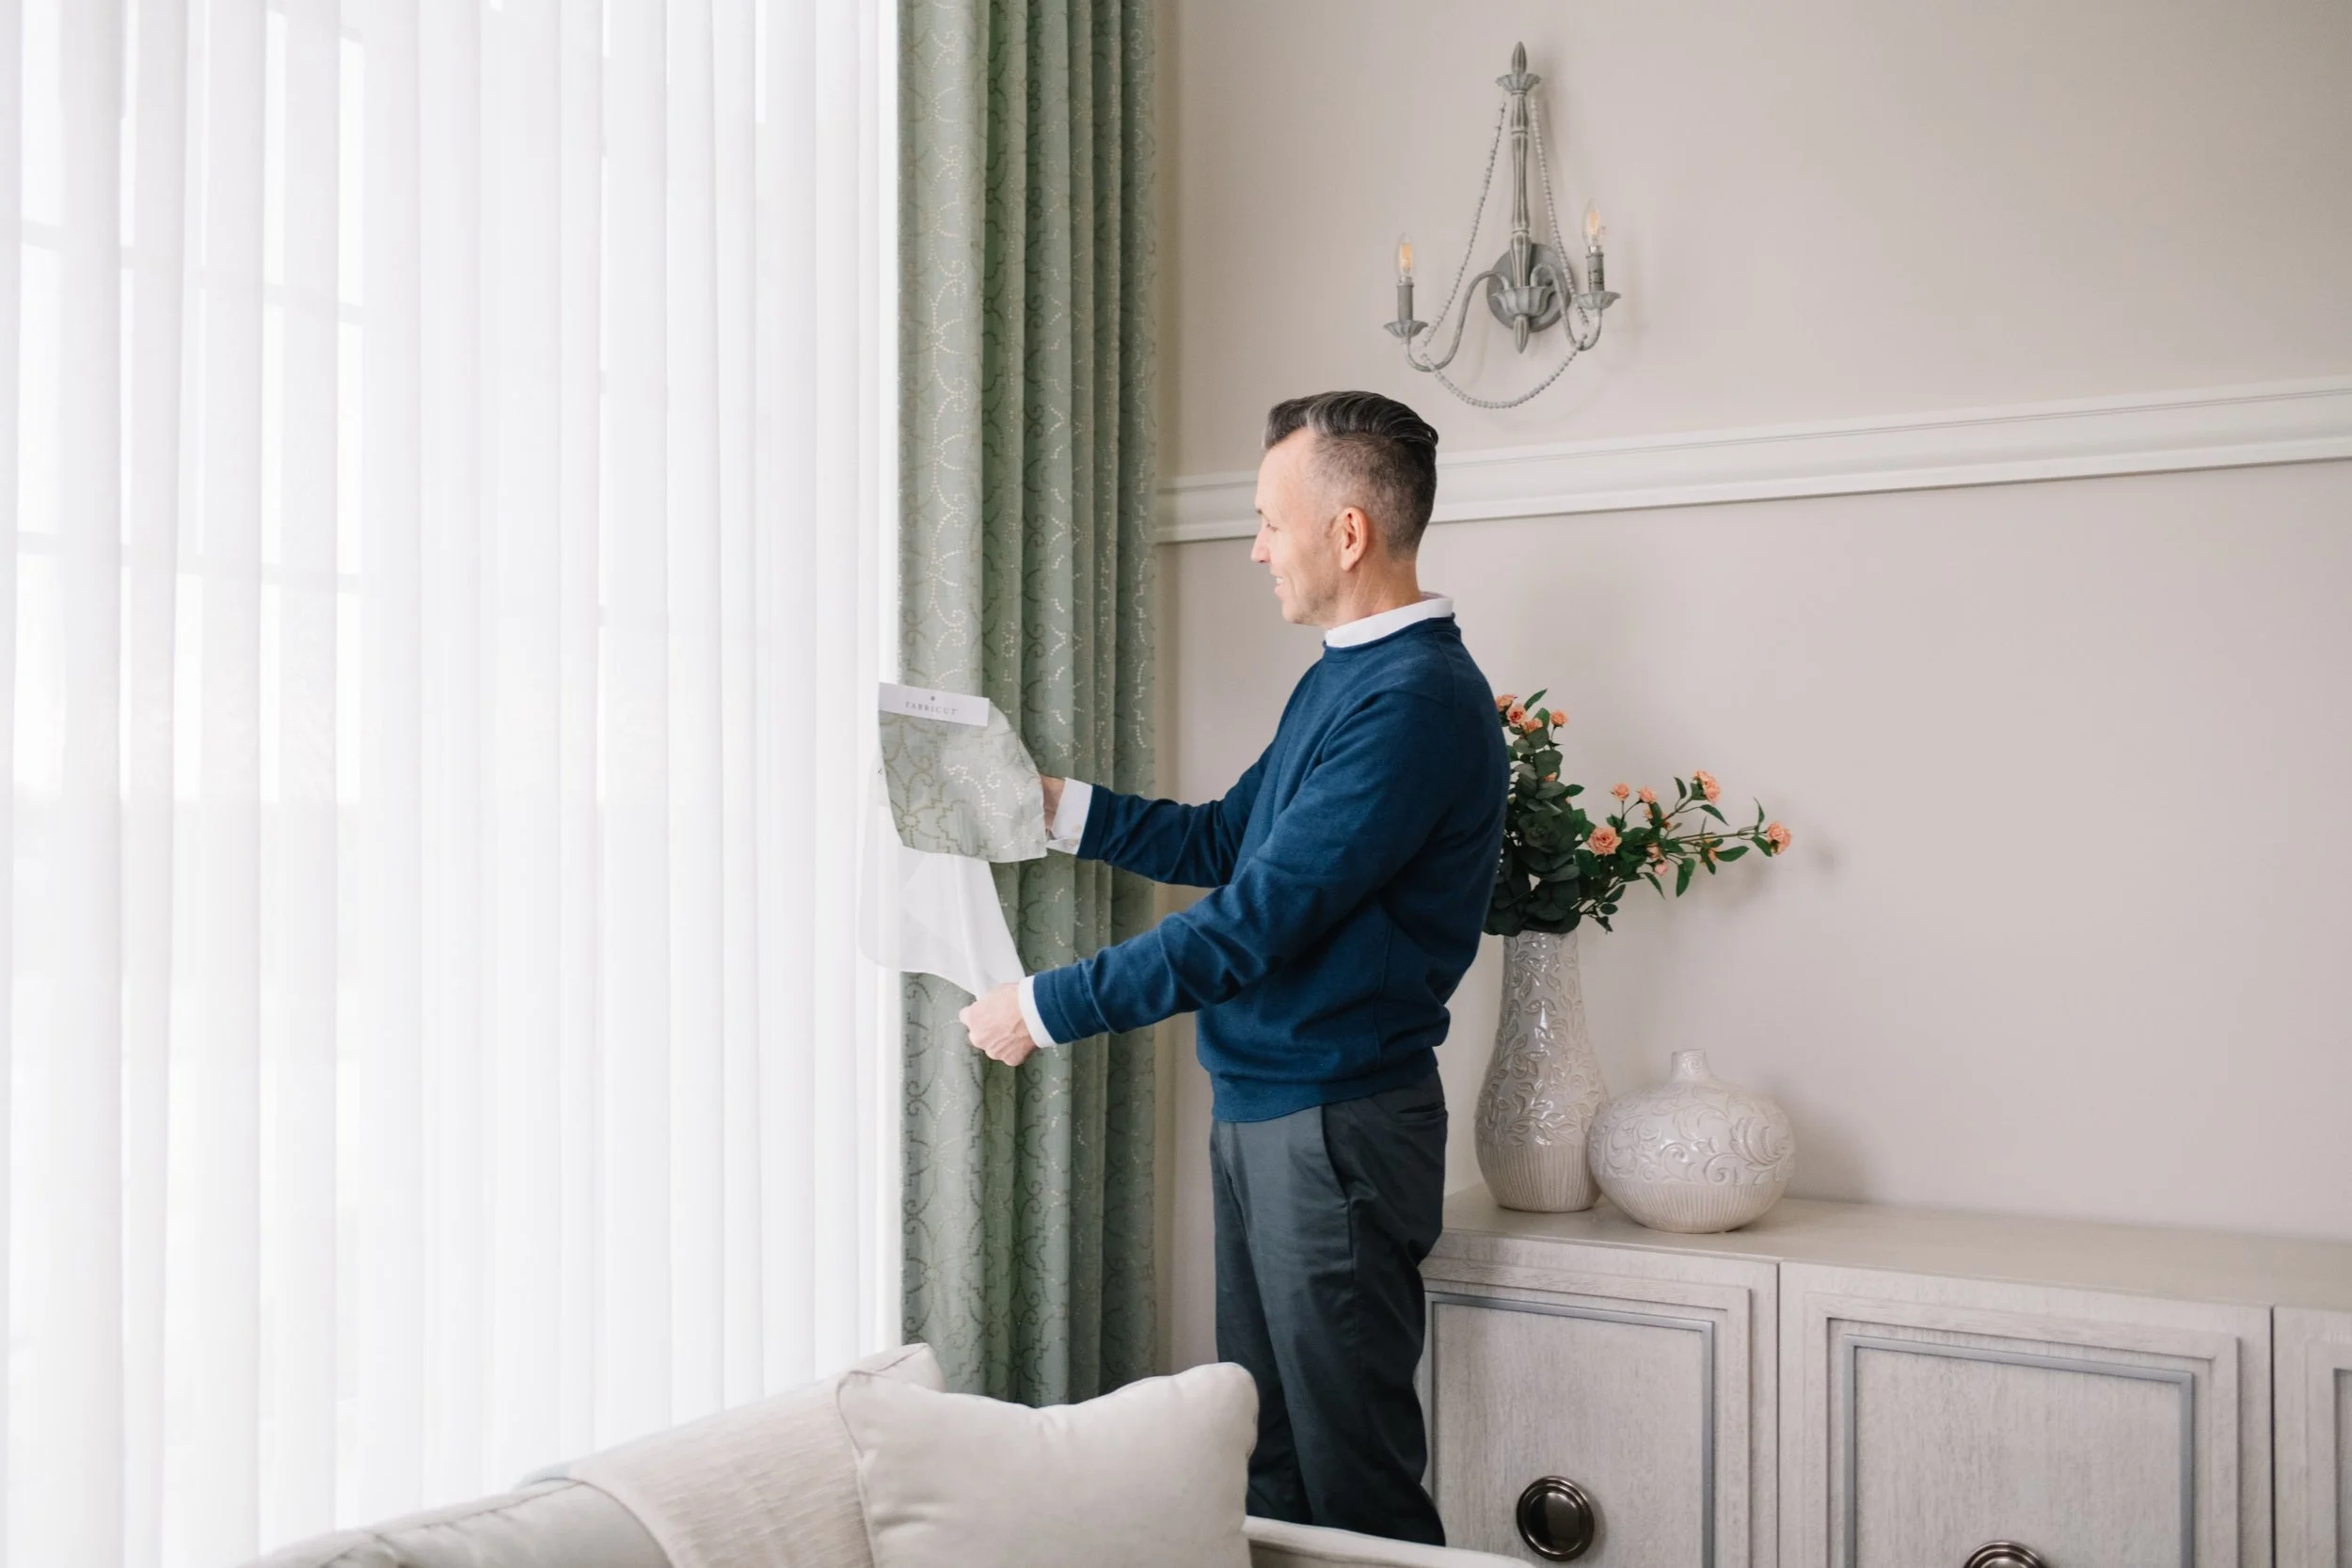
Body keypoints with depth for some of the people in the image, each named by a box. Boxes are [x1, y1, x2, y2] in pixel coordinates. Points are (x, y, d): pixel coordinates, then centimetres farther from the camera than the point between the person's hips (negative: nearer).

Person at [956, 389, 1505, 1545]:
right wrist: (1053, 803, 13)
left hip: (1340, 1127, -10)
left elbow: (1255, 922, -23)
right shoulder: (1338, 678, 13)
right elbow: (1223, 843, 20)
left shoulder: (1419, 703, -20)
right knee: (1267, 1458, 18)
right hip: (1259, 1109, 10)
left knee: (1353, 1482, 2)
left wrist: (1046, 1008, -16)